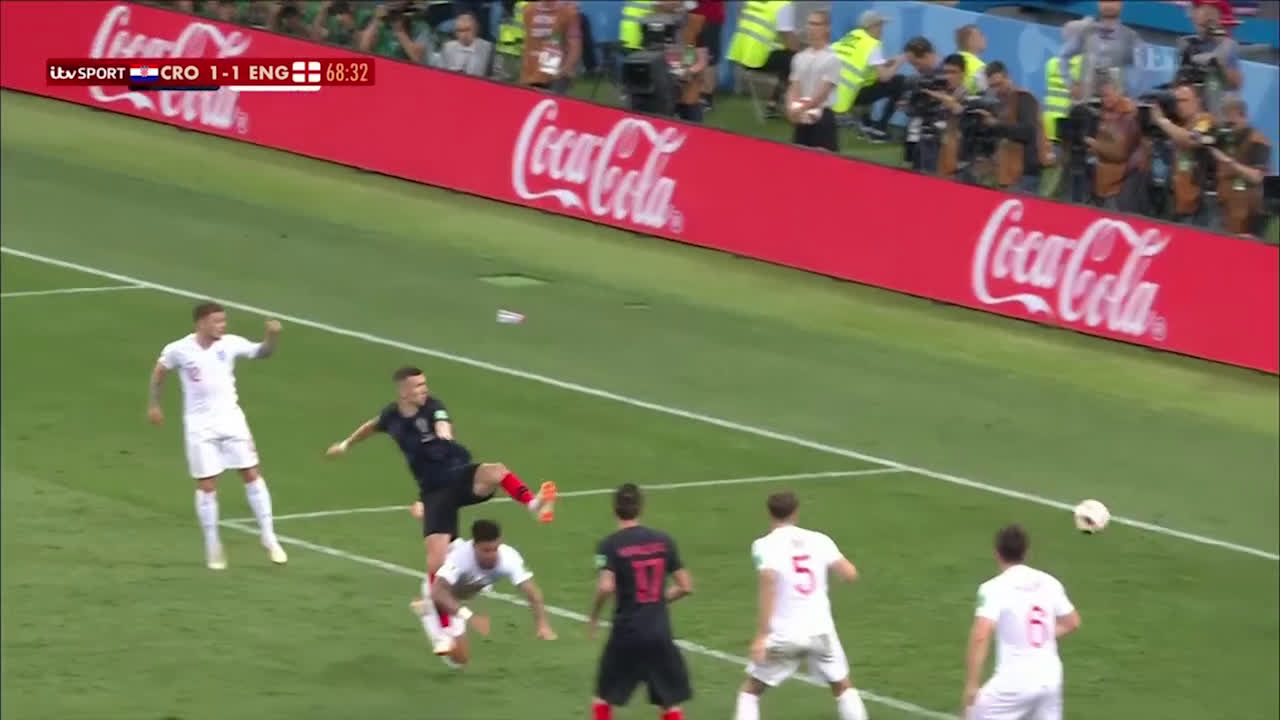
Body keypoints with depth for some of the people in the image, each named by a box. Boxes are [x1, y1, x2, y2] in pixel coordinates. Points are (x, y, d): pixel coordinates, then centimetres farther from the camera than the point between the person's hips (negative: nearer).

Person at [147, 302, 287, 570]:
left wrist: (272, 337, -31)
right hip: (200, 426, -2)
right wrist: (153, 405, 10)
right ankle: (213, 547, 14)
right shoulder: (179, 350, -11)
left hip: (230, 419, 2)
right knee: (207, 485, 1)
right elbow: (159, 372, 7)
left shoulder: (229, 344, -7)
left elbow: (262, 352, -11)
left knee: (252, 474, 0)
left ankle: (268, 538, 11)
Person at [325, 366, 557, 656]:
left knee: (495, 471, -39)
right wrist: (347, 444, 44)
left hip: (460, 475, -2)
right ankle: (441, 631, 1)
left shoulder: (432, 407, -8)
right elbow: (373, 425, 28)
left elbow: (443, 425, -32)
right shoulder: (392, 417, 2)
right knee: (437, 559, -8)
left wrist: (444, 432, -57)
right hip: (434, 491, 2)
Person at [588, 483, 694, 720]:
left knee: (604, 698, 14)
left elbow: (606, 587, -22)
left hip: (626, 632, -3)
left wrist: (594, 616, -4)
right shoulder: (663, 541, 3)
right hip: (660, 632, 3)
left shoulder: (611, 545, -8)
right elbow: (686, 586, 4)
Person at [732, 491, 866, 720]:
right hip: (820, 630, 3)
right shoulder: (818, 540, 2)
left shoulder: (766, 545, -7)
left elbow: (769, 585, -22)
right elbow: (850, 574, -1)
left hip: (785, 634, -2)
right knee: (843, 688, 22)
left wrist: (761, 636, -23)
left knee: (750, 691, 14)